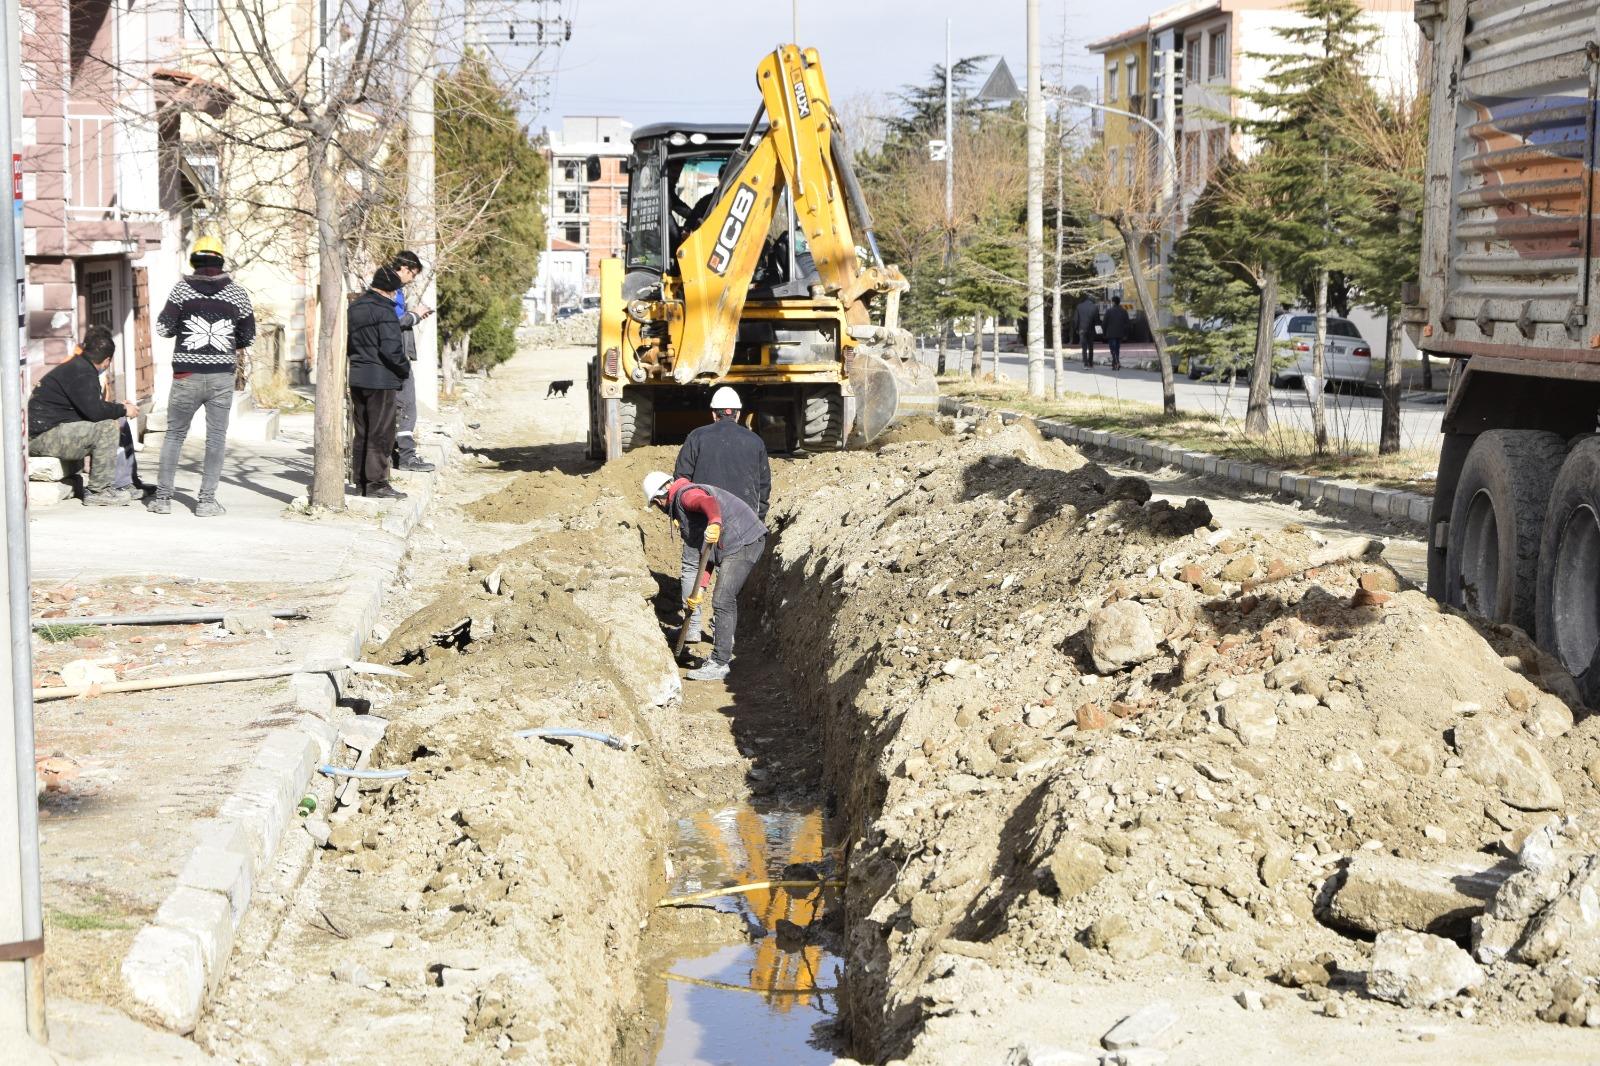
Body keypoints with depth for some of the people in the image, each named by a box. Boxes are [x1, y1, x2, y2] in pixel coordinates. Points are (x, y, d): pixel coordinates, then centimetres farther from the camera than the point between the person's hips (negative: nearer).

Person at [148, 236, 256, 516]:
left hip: (187, 375, 0)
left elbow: (163, 328, -1)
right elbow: (249, 336, 8)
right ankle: (207, 500, 2)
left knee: (174, 435, 12)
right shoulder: (236, 292, 2)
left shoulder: (182, 289, -2)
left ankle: (162, 497, 13)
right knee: (216, 438, 6)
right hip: (222, 376, 0)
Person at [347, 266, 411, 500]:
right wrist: (405, 369, -5)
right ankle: (376, 483, -3)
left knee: (361, 432, 14)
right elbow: (391, 349, -20)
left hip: (357, 378, 8)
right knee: (381, 434, -3)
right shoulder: (384, 311, -15)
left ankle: (360, 481, 19)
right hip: (381, 380, -8)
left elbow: (348, 343, 19)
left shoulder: (355, 307, 12)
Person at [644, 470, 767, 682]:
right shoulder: (680, 509, 25)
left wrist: (715, 523, -51)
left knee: (722, 601, -11)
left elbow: (709, 502, -32)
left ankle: (719, 664, -9)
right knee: (727, 600, 22)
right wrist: (700, 586, 13)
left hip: (744, 542, -11)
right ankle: (724, 656, 33)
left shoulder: (686, 494, -7)